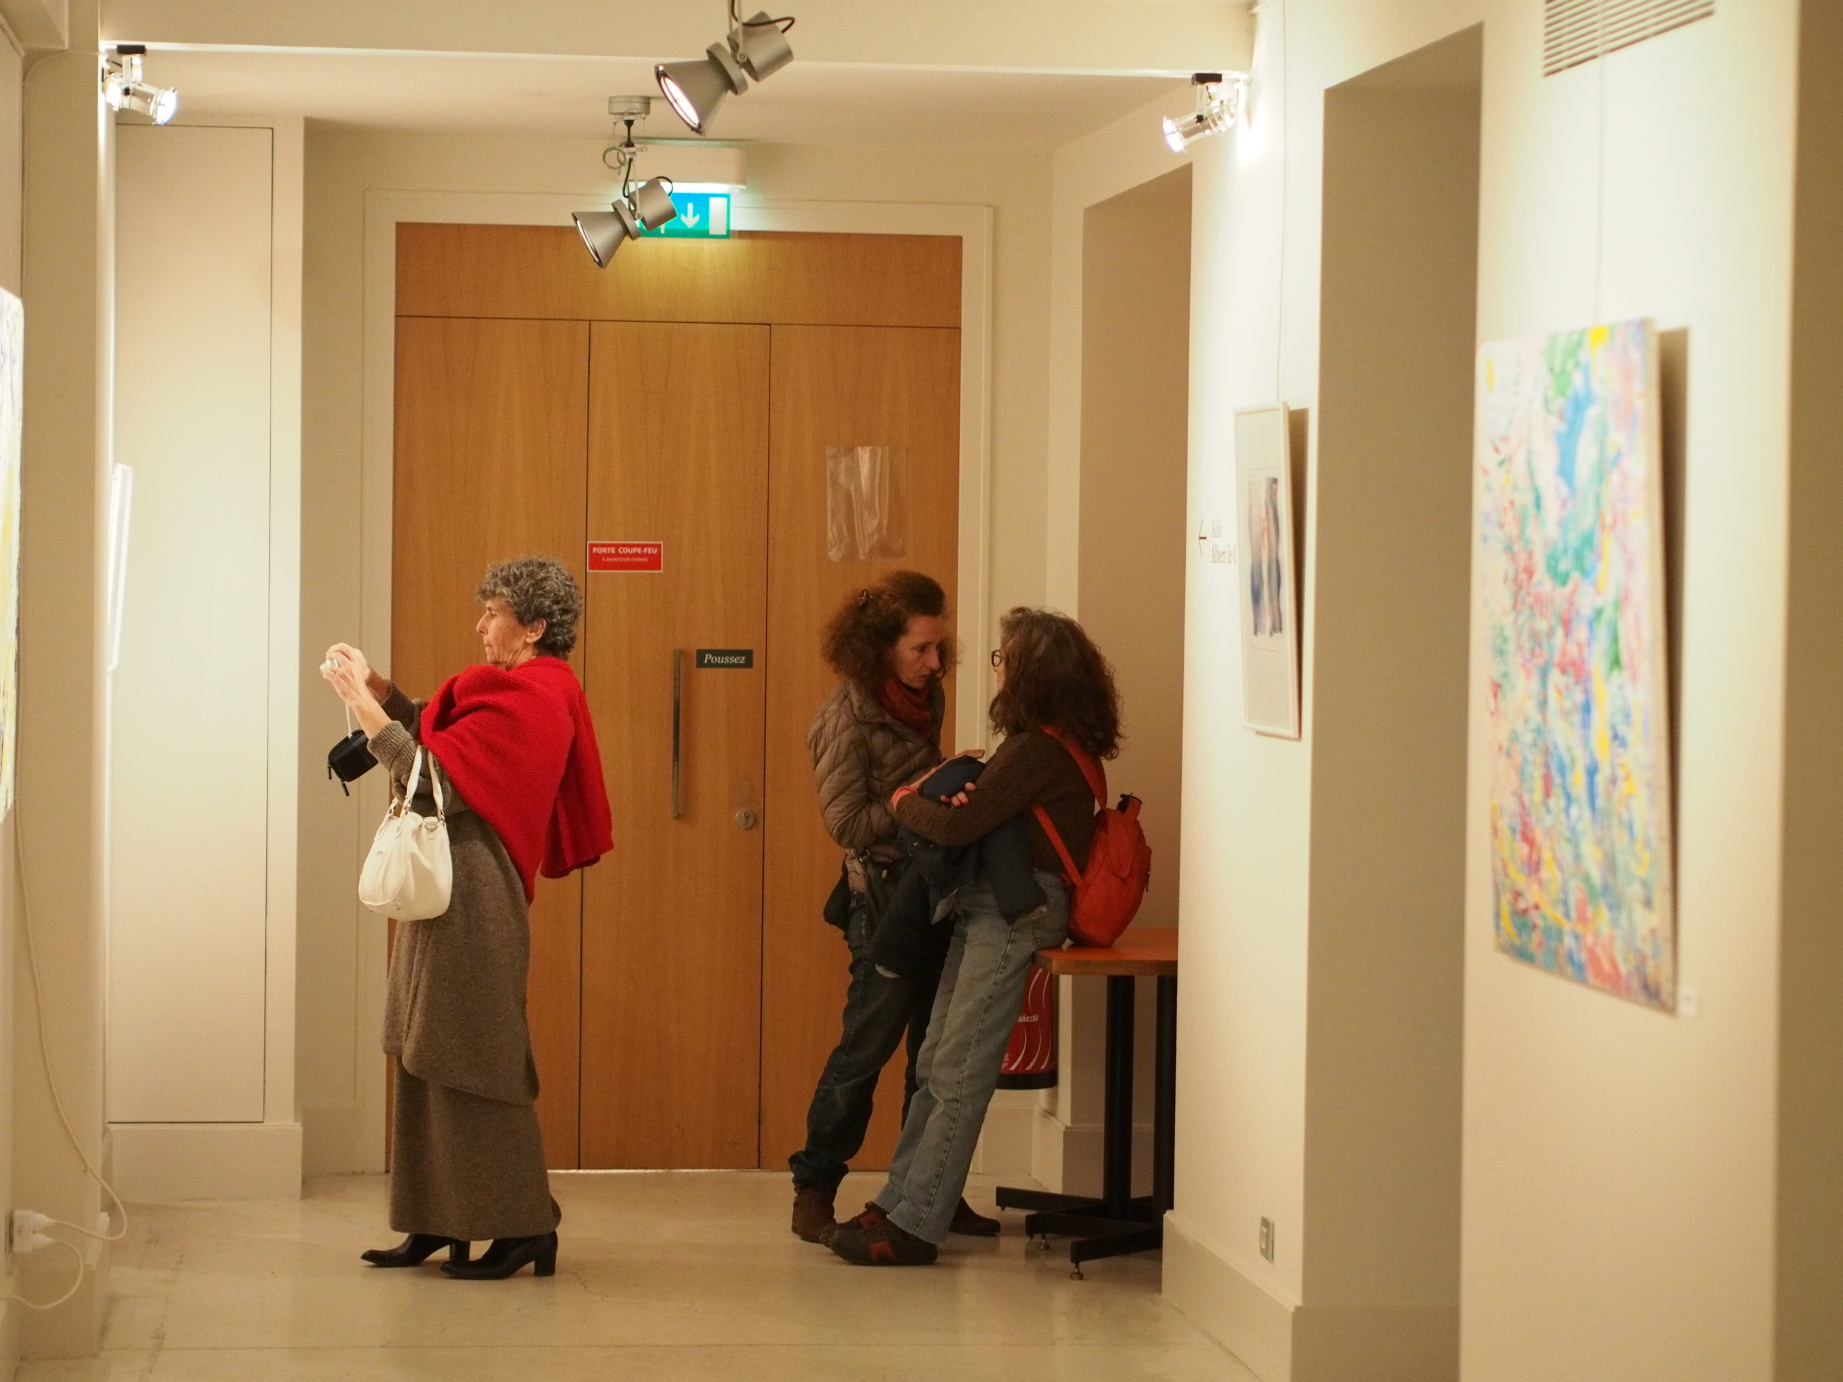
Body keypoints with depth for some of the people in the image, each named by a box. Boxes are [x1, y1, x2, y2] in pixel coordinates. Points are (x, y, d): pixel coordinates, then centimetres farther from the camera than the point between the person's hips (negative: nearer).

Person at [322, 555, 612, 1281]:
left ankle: (524, 1228, 1)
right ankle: (441, 1223, 16)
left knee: (472, 1059, -5)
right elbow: (440, 743, 18)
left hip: (471, 895, -10)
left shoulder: (525, 701, -15)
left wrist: (365, 706, -17)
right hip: (449, 892, 10)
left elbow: (437, 783, -20)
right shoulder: (530, 691, 15)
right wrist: (378, 689, 7)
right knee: (432, 1057, 11)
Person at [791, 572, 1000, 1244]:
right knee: (868, 1043, -4)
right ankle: (813, 1192, 7)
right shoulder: (847, 716, -14)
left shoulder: (927, 697, 8)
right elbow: (848, 822, -15)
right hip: (882, 892, -7)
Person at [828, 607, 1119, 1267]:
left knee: (958, 1072, -9)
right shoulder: (1047, 742, 16)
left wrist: (904, 802, -1)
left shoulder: (1039, 749, -16)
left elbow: (957, 827, -20)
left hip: (1017, 910, -10)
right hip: (988, 909, 10)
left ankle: (914, 1226, -7)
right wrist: (961, 797, -7)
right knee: (936, 1064, 9)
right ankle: (897, 1204, 13)